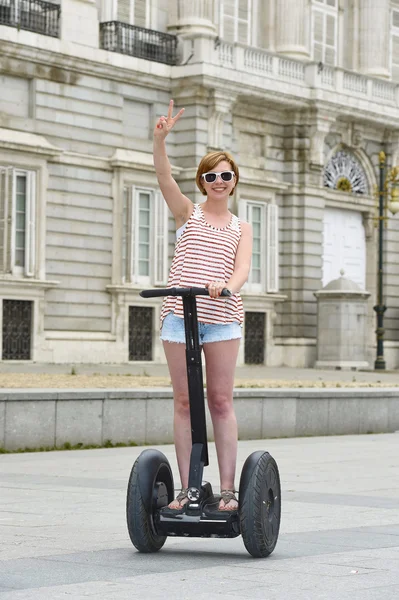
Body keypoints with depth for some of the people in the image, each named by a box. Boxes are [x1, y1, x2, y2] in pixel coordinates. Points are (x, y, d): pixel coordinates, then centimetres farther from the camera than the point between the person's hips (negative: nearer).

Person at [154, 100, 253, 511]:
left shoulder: (241, 227, 15)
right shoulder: (187, 213, 13)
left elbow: (242, 267, -2)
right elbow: (163, 176, -4)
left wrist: (227, 284, -25)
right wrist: (160, 138, -21)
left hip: (222, 314, 0)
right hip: (180, 311, 0)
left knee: (221, 401, -1)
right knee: (184, 400, 1)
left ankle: (228, 489, 0)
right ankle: (187, 489, 4)